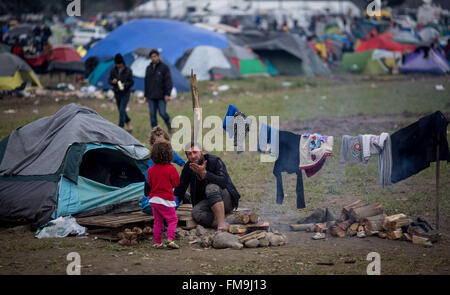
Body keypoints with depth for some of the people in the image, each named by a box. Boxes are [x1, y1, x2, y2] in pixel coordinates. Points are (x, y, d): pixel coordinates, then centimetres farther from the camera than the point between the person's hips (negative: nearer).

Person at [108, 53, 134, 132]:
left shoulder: (128, 70, -6)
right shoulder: (113, 70, 3)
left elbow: (131, 82, -4)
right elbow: (109, 80, 8)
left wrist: (125, 84, -23)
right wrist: (113, 81, -15)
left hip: (125, 93, -5)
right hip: (117, 93, 5)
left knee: (122, 110, -15)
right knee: (121, 111, 12)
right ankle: (129, 126, 29)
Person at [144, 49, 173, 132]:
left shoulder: (164, 67, -3)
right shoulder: (149, 68, 12)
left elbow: (168, 81, -8)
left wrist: (167, 94, -16)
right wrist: (146, 95, 15)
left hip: (161, 96, -4)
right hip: (151, 96, 4)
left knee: (162, 113, -8)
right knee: (152, 114, 0)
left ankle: (169, 124, 20)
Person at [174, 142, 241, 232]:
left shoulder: (215, 161, -14)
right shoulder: (188, 168, 1)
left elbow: (223, 182, -28)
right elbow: (180, 189, 8)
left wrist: (204, 173, -35)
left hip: (227, 200, -4)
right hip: (208, 203, 4)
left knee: (211, 187, -35)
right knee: (196, 212, -28)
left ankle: (222, 225, -43)